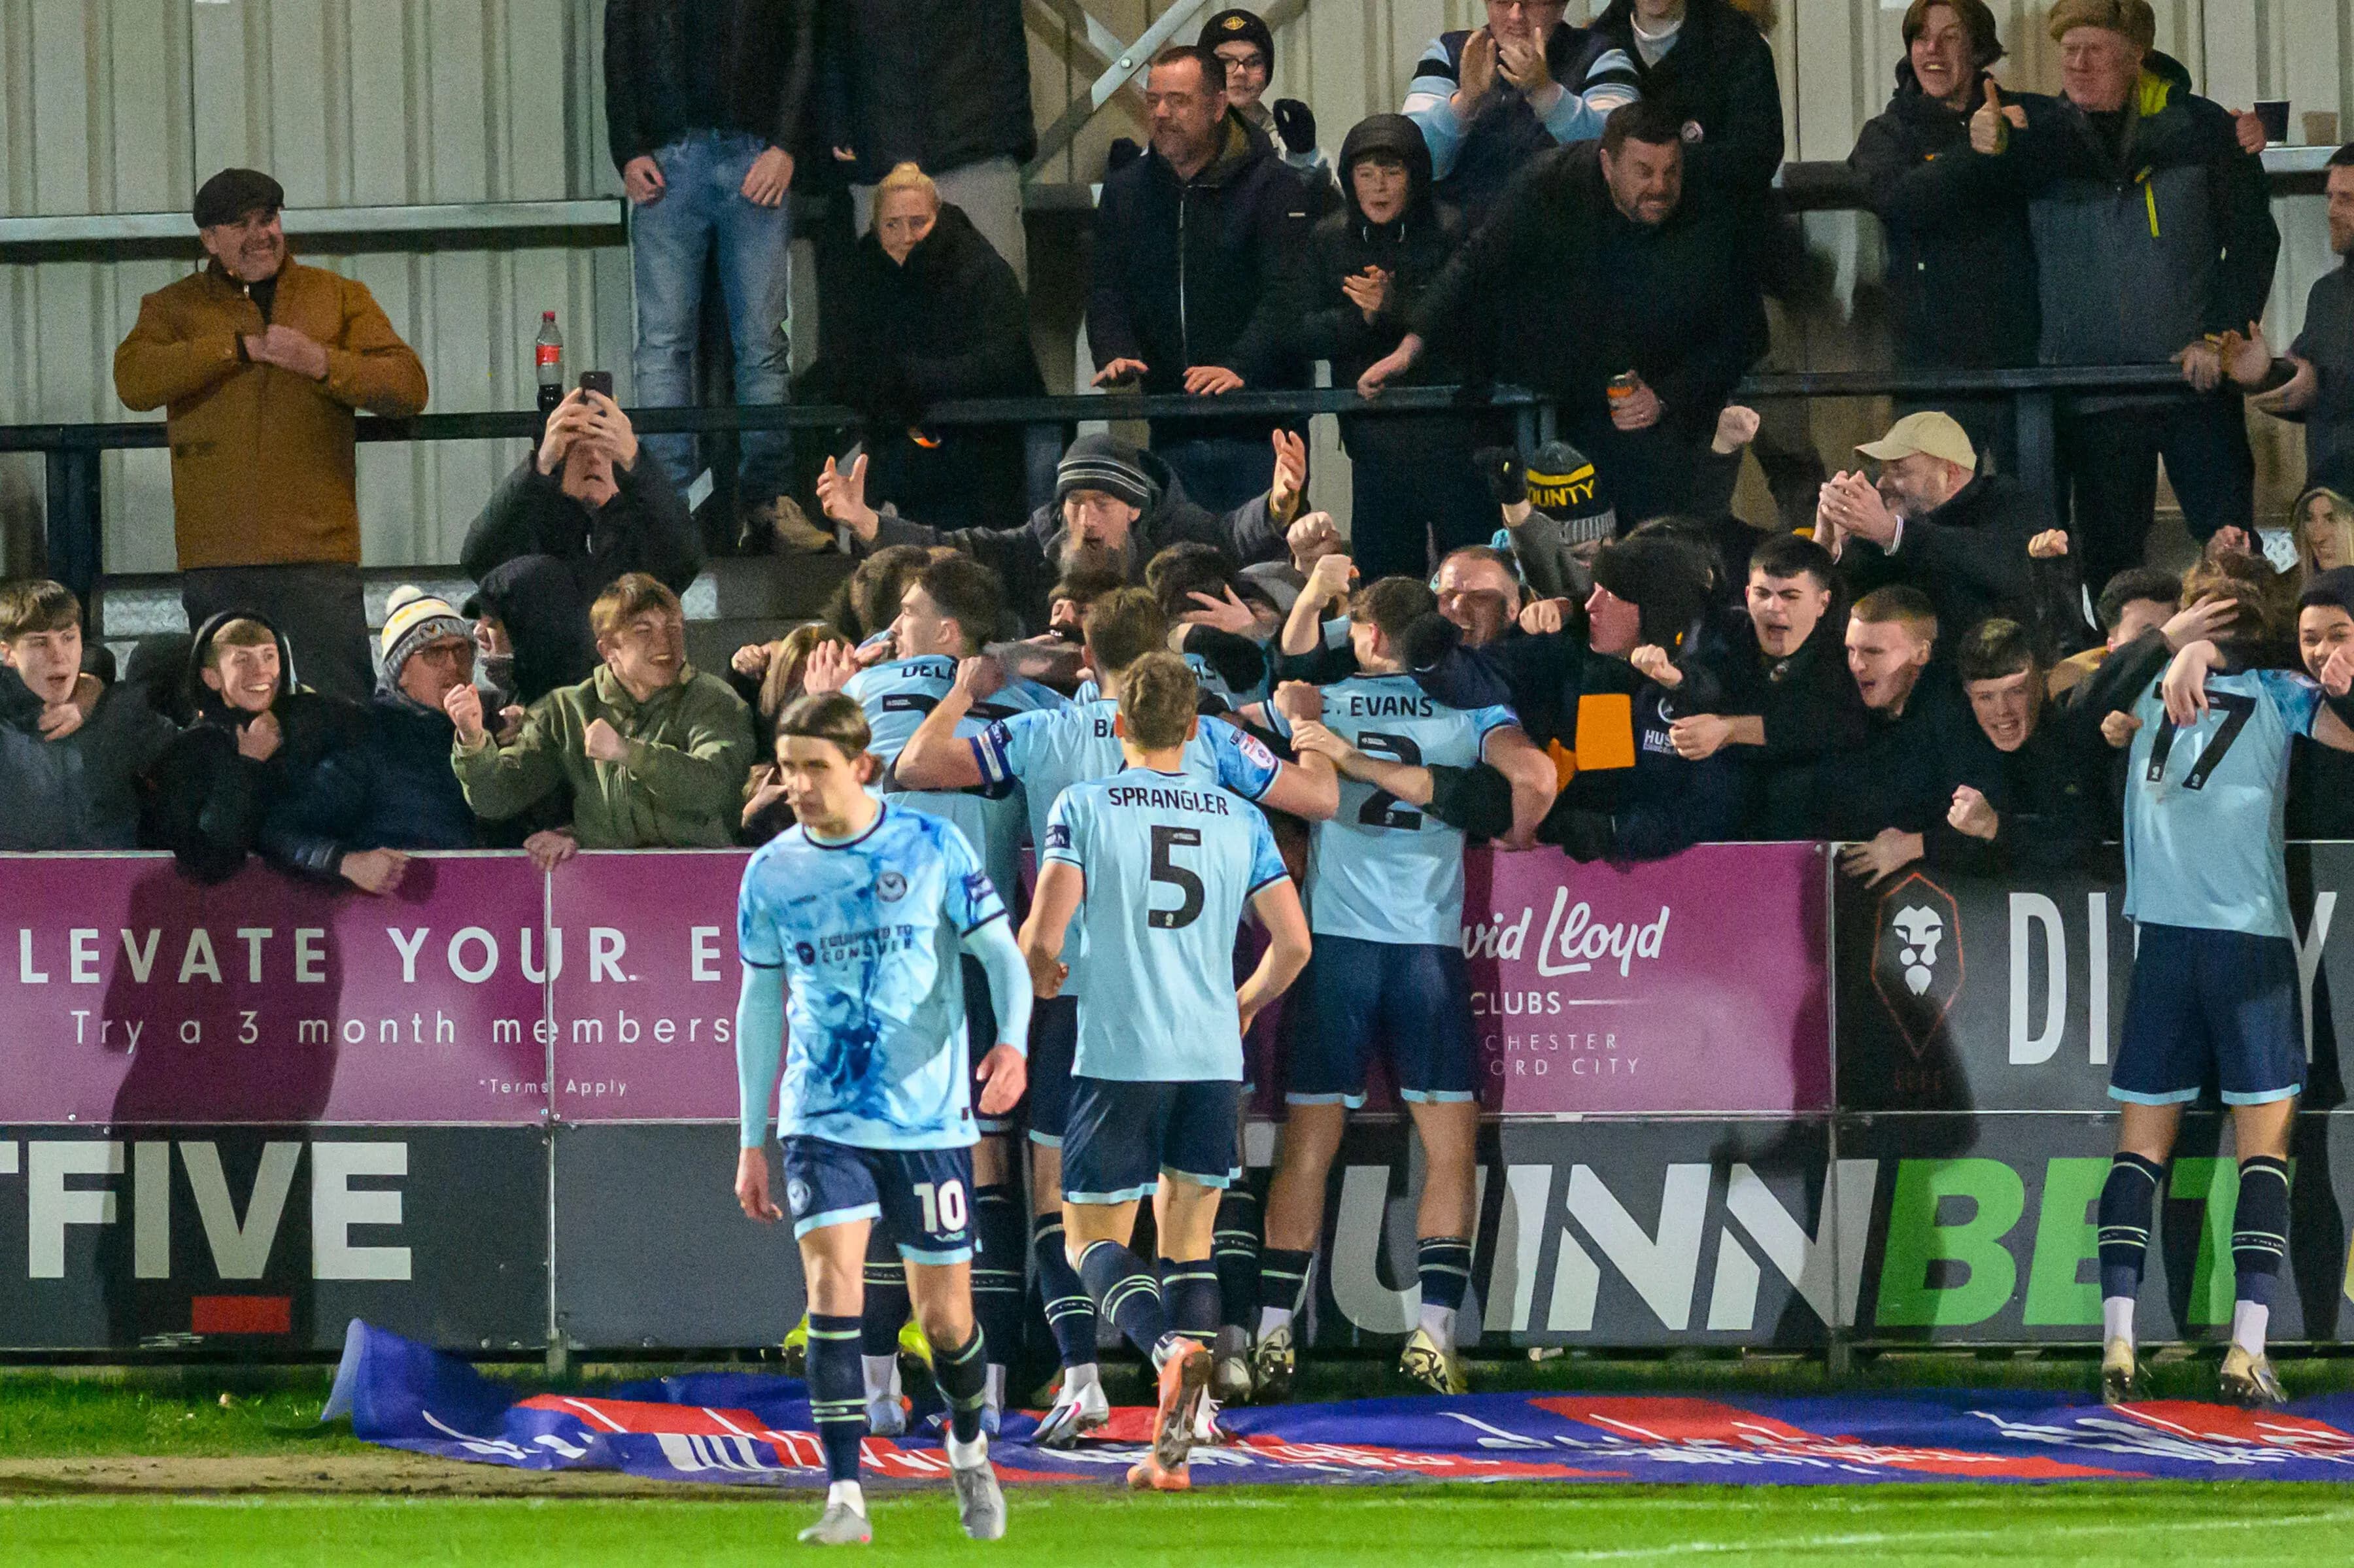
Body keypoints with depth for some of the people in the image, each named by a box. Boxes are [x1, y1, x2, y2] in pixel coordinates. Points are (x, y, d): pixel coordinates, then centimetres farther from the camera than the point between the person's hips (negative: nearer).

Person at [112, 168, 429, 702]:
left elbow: (408, 387, 4)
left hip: (318, 553, -1)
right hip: (217, 561, 1)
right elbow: (134, 382, -7)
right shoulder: (174, 308, 12)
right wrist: (242, 348, -11)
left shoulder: (339, 297, 13)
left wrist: (323, 364, -12)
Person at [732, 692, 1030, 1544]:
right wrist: (752, 1142, 11)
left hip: (928, 1120, -1)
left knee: (944, 1314, 5)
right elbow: (760, 1004, 11)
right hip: (823, 1121, 1)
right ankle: (845, 1498, -17)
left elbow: (999, 953, -1)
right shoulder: (772, 872, 2)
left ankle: (969, 1450, 36)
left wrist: (1012, 1041, -22)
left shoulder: (932, 848, -5)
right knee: (833, 1288, -17)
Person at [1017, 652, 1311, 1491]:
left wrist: (1040, 975, 13)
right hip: (1213, 1059, 3)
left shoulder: (1083, 806, -3)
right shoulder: (1240, 818, 6)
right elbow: (1293, 944, 5)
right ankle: (1173, 1446, 2)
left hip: (1117, 1056, -3)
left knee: (1092, 1238, 6)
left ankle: (1168, 1348, -25)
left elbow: (1043, 936, -11)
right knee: (1188, 1241, 11)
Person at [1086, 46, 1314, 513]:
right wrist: (1115, 355, -12)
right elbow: (1107, 293, 10)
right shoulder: (1125, 191, 14)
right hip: (1171, 431, 4)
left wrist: (1239, 369, -28)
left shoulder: (1273, 185, -2)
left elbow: (1285, 295, -13)